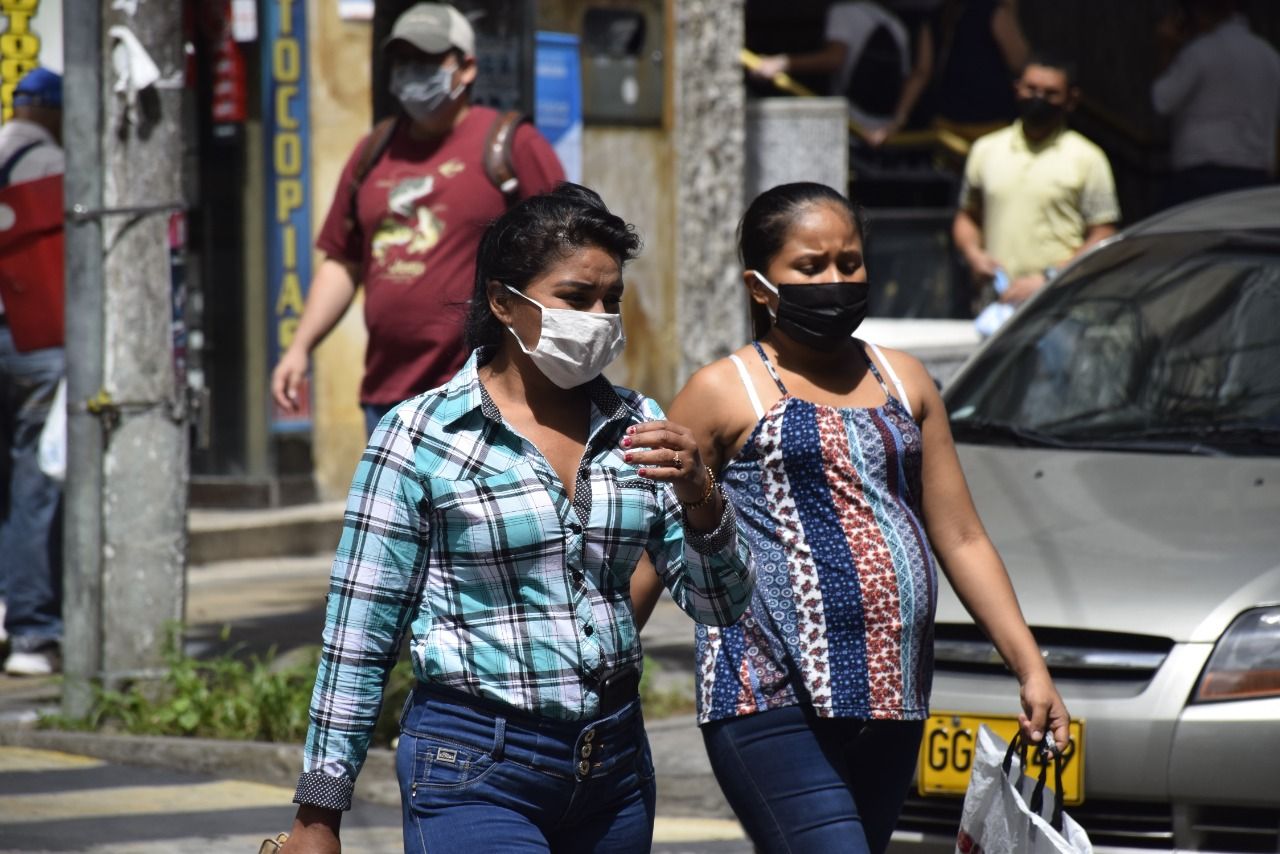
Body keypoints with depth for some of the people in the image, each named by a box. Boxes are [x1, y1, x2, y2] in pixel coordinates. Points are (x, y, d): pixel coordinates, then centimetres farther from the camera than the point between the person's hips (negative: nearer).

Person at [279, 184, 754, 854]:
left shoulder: (636, 429, 8)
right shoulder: (421, 437, -5)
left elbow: (721, 604, 7)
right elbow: (358, 639, -2)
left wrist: (700, 500, -13)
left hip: (615, 766, 5)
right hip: (475, 772, -5)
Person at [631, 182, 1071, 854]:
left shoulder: (903, 382, 17)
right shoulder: (725, 394, 1)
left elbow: (962, 540, 18)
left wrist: (1031, 669, 11)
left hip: (891, 704, 6)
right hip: (774, 703, -6)